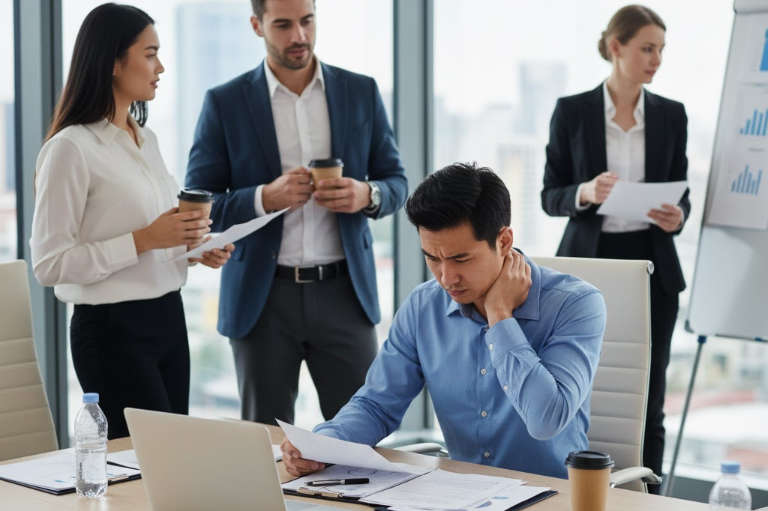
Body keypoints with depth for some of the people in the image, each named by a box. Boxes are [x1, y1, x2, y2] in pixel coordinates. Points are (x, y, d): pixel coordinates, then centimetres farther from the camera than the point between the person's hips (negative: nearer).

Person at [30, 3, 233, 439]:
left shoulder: (147, 139, 11)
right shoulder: (72, 148, -14)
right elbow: (49, 264, -16)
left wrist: (193, 247, 3)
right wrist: (143, 240, -22)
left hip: (168, 318, 8)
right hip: (113, 329, -8)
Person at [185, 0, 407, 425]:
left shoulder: (361, 92, 5)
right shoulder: (225, 103, 0)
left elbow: (396, 182, 10)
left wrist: (366, 195, -13)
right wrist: (265, 198, -18)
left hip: (343, 291, 1)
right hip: (262, 298, -1)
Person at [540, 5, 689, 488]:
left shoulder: (671, 114, 5)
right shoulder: (572, 111, -2)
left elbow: (681, 192, 9)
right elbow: (551, 197, -1)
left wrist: (677, 216, -14)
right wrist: (585, 193, -21)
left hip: (651, 266, 2)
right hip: (588, 264, -2)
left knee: (648, 397, 4)